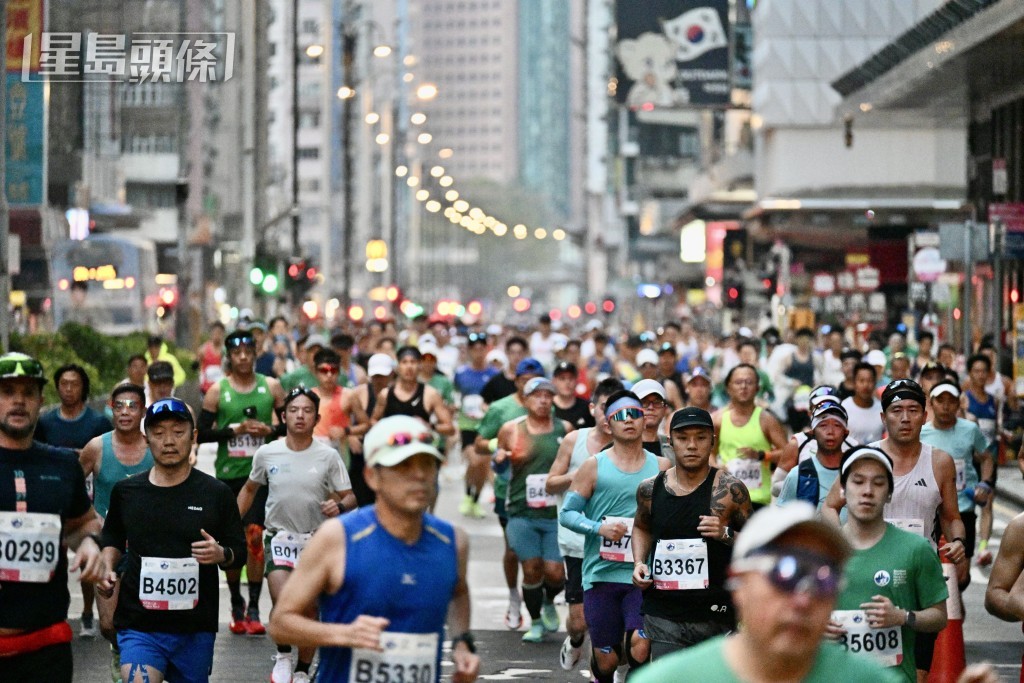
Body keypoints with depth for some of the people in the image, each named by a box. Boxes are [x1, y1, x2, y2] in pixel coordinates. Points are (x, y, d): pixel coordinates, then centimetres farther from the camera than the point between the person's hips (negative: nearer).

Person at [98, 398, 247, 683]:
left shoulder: (216, 493, 2)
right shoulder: (126, 491, 6)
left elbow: (240, 551, 6)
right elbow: (113, 540, 23)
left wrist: (221, 554, -16)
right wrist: (107, 569, 4)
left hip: (196, 630, 1)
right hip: (139, 625, 0)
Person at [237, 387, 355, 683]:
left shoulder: (328, 456, -5)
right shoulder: (266, 454, -1)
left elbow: (350, 497, -1)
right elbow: (249, 489, 15)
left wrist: (340, 506, -24)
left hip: (316, 540, 1)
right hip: (279, 536, -1)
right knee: (282, 600, -23)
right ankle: (283, 656, 1)